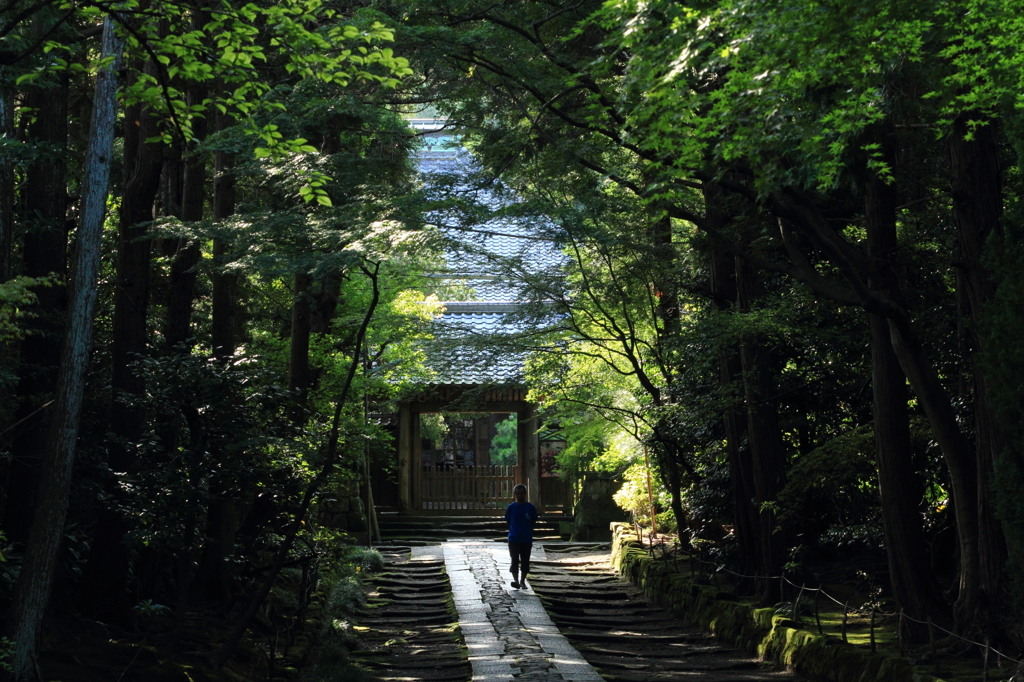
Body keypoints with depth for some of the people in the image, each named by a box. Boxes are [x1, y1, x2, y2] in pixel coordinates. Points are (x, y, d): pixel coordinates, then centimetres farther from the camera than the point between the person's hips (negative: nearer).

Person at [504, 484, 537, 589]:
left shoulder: (531, 508, 1)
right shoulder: (511, 508, 0)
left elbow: (533, 523, 8)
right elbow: (508, 522, 8)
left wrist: (529, 535, 5)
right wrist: (512, 532, 1)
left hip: (527, 539, 1)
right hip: (513, 539, -1)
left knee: (525, 561, 8)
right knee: (515, 560, -9)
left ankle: (522, 581, 18)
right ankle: (515, 580, -13)